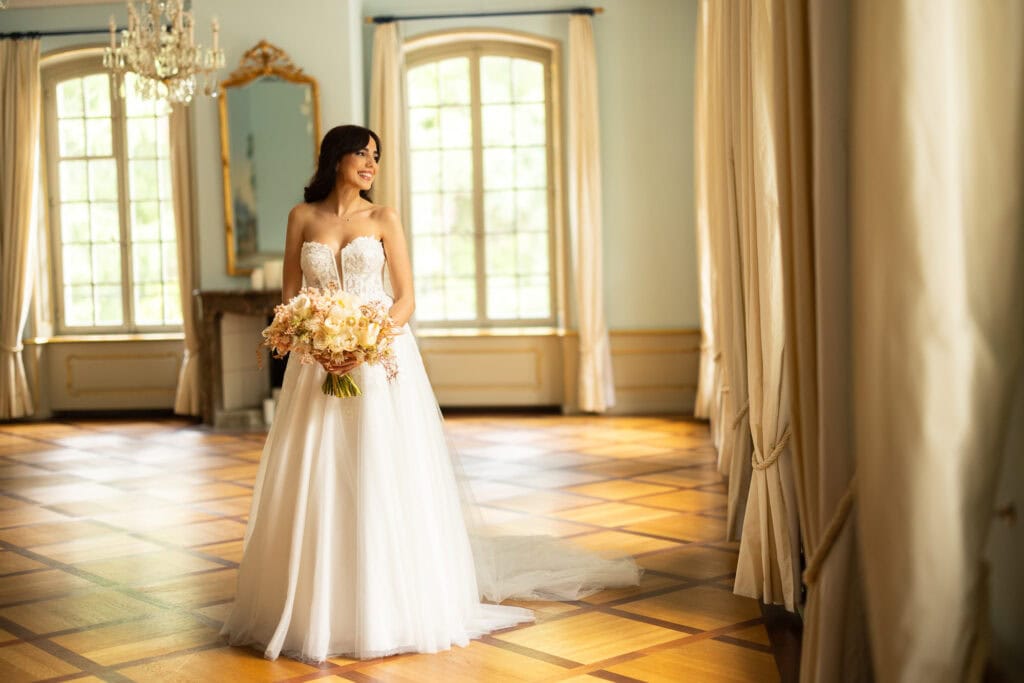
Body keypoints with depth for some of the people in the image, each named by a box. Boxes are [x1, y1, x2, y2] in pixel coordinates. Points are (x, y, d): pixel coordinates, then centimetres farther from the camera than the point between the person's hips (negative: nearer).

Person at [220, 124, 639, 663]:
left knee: (384, 480, -3)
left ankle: (388, 607, 8)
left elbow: (405, 299, -1)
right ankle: (316, 607, 12)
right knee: (316, 484, 1)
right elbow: (290, 293, 8)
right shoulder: (303, 217, 8)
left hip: (381, 357, -2)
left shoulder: (383, 219, 4)